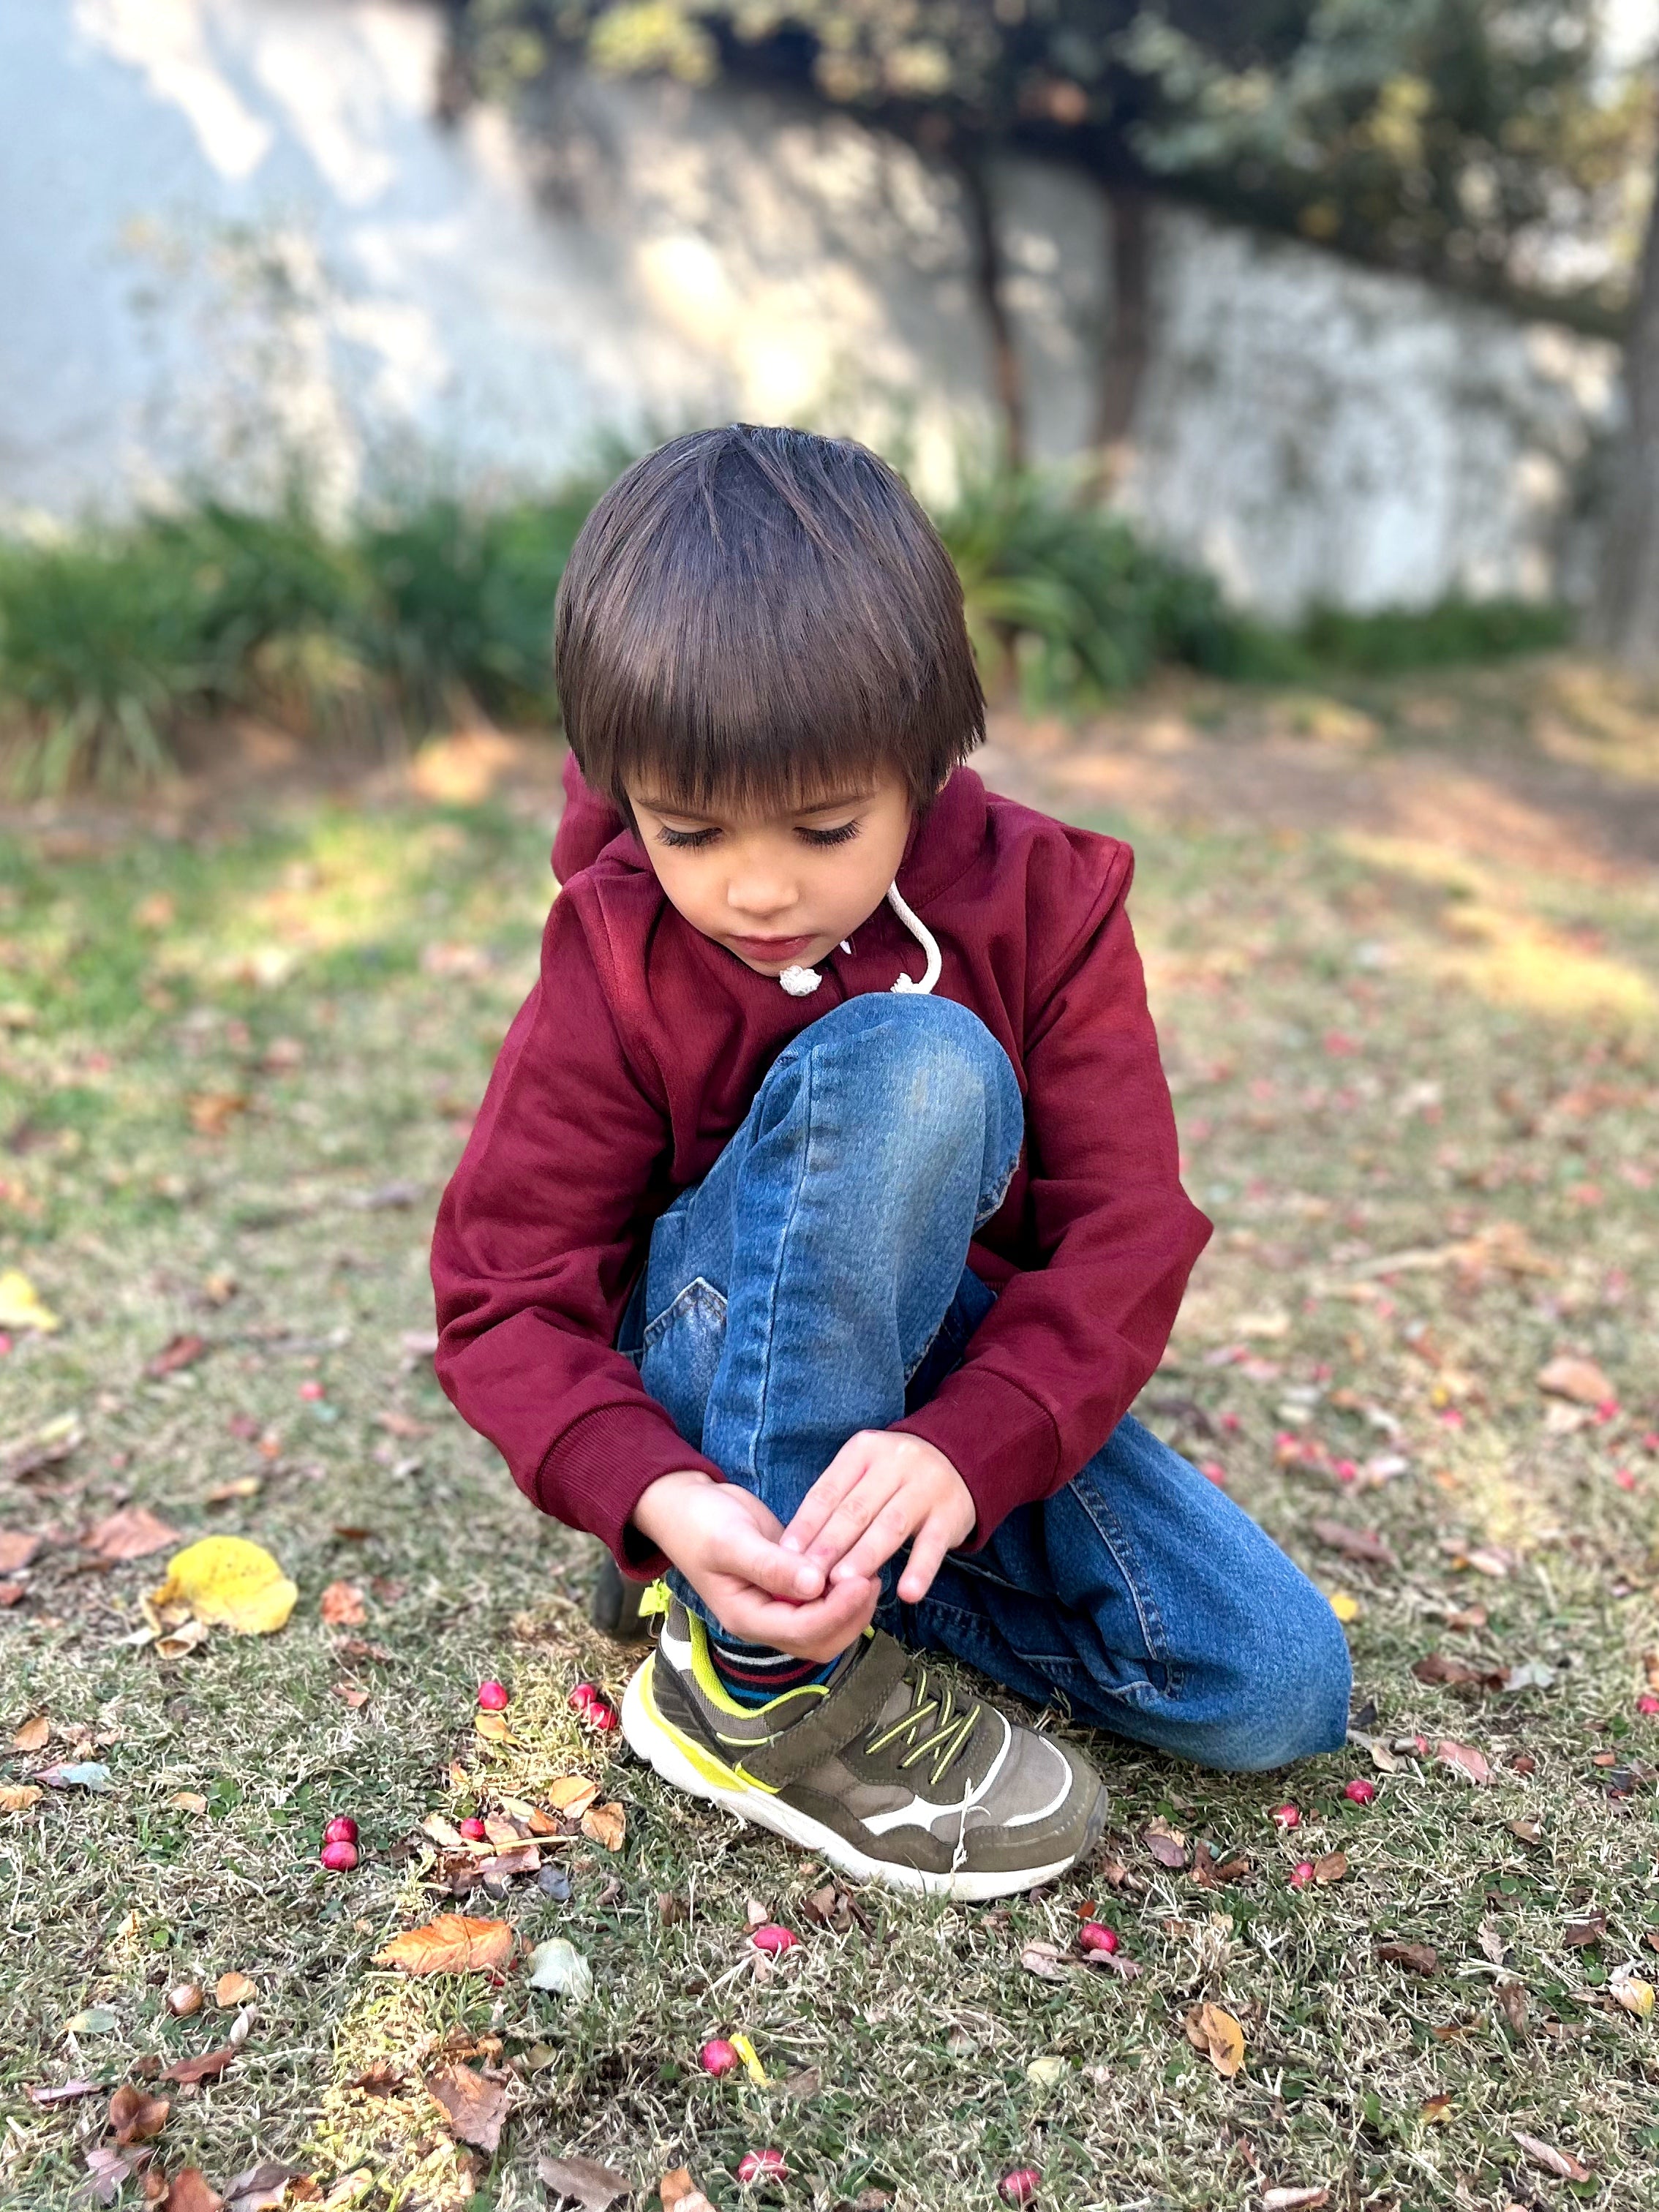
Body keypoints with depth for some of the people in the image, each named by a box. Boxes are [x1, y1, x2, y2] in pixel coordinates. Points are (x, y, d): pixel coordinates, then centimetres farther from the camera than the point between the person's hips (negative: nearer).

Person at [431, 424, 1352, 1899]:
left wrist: (968, 1447, -36)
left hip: (961, 1381, 3)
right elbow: (506, 1291, -16)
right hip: (715, 1378, -3)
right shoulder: (616, 962, -16)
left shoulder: (1042, 901, -13)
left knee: (1278, 1690, -14)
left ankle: (829, 1573, -2)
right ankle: (759, 1678, -25)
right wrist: (660, 1497, -35)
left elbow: (1126, 1234, -18)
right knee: (909, 1060, -34)